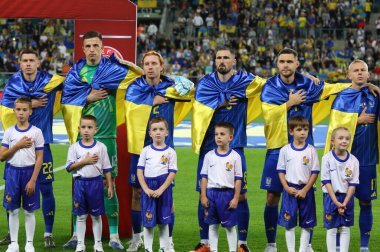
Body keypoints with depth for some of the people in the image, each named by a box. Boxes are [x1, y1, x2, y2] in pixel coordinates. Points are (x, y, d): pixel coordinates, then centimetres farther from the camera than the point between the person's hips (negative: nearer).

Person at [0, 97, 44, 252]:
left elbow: (39, 158, -4)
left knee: (29, 211, 4)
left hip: (29, 172, -2)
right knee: (13, 210, 5)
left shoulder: (36, 132, -3)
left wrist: (33, 180, -11)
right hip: (12, 172, 2)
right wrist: (18, 145, -12)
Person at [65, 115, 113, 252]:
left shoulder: (101, 147, -1)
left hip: (96, 182, 0)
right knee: (81, 216, 7)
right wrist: (85, 161, -17)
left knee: (96, 215, 8)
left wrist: (110, 186, 0)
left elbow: (106, 168, 3)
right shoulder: (74, 147, -2)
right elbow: (69, 167, -7)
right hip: (80, 183, 0)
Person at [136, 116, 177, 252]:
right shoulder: (146, 151, 4)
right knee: (148, 222, 3)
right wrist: (146, 189, -10)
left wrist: (161, 190, -15)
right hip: (148, 188, 1)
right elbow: (140, 171, 2)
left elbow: (172, 173, -5)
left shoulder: (170, 152, 0)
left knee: (163, 222, 6)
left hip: (164, 188, -1)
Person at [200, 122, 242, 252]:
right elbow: (204, 177, 5)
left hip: (228, 193, -2)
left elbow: (238, 179, -1)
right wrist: (203, 196, 0)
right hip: (211, 193, 2)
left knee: (230, 226, 4)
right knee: (213, 225, 9)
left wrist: (235, 198, -6)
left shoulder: (235, 156, -2)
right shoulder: (209, 155, 3)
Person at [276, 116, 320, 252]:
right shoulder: (285, 150, 1)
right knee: (289, 223, 2)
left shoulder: (311, 150, -1)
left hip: (306, 190, 0)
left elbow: (315, 172, -2)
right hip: (290, 190, 0)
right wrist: (287, 188, -9)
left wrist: (305, 190, -11)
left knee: (306, 224, 4)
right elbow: (281, 171, 4)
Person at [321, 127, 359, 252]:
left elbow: (353, 184, -4)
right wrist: (336, 202, -14)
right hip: (331, 197, -2)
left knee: (345, 228, 6)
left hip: (347, 198, 2)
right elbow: (327, 182, -9)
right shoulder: (327, 158, -9)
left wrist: (344, 203, -12)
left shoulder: (353, 161, -4)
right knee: (331, 229, 2)